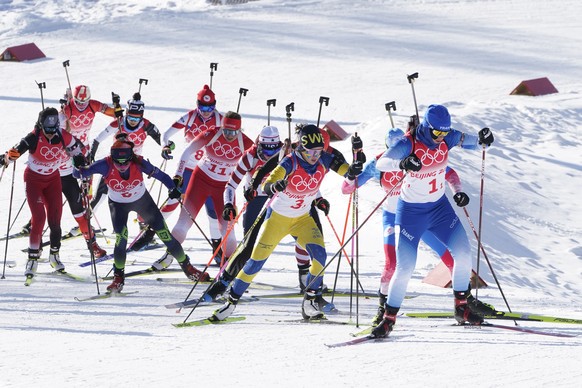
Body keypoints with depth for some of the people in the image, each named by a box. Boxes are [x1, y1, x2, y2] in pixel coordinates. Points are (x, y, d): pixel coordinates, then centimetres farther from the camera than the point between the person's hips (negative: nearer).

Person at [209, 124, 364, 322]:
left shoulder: (324, 160, -14)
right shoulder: (290, 163, -26)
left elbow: (343, 169, -10)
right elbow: (266, 186, -35)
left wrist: (352, 170, -35)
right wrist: (275, 186, -60)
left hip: (302, 219, 3)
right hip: (278, 216, -3)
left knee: (319, 255, -20)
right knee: (257, 260, -5)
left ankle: (309, 303, -5)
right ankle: (231, 301, 11)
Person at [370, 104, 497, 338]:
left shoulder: (446, 138, -8)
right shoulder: (408, 144, -23)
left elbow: (468, 141, 3)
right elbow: (381, 164, -33)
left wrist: (482, 139, -21)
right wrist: (402, 163, -53)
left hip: (439, 207, 5)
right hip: (411, 212, -5)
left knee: (463, 252, -7)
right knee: (405, 268, -9)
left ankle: (463, 306, 10)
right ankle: (388, 318, 6)